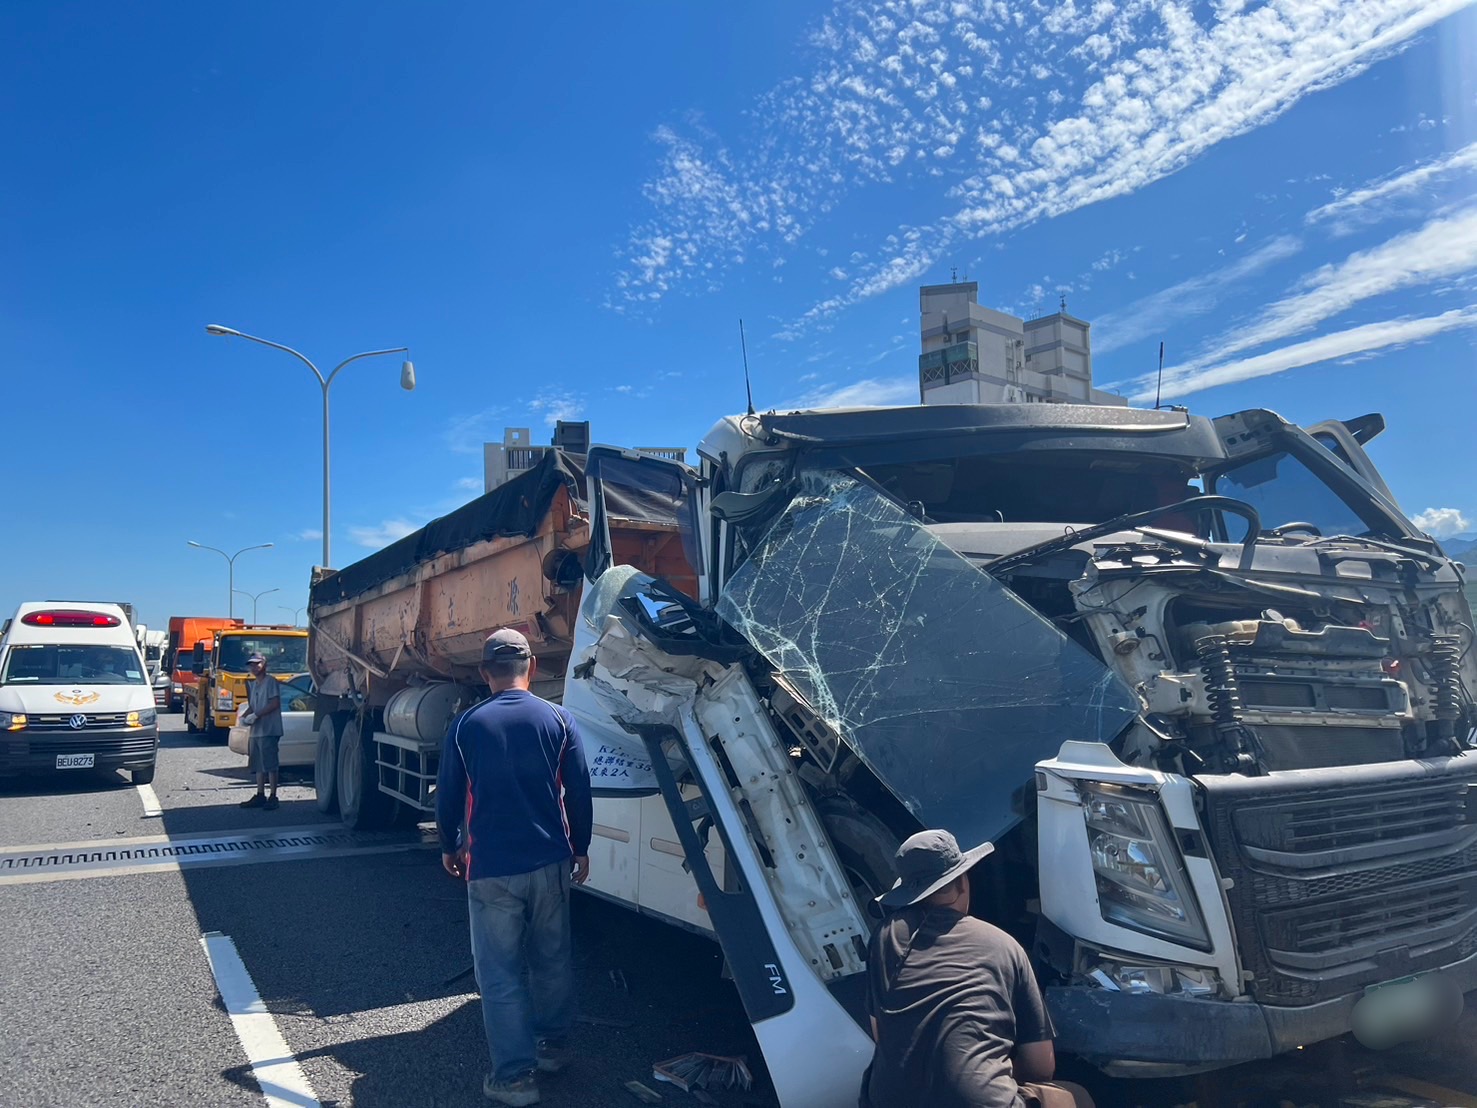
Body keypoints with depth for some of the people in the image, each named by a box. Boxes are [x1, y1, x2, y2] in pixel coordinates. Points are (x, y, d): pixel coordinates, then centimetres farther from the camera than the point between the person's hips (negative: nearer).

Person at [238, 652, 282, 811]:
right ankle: (260, 795, 18)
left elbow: (275, 703, -15)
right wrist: (244, 716, 4)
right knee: (258, 765, 11)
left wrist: (256, 715, -18)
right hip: (256, 730, 9)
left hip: (269, 730, -9)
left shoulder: (270, 681, -7)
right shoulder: (252, 684, 18)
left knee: (270, 764, -7)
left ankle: (273, 797, -5)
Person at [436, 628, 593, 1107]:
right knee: (553, 959, 19)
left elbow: (448, 796, 3)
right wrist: (581, 848, 13)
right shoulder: (558, 720, -4)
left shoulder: (465, 726, -5)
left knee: (500, 972, 6)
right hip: (550, 861, 2)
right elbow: (578, 791, -1)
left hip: (490, 868, -2)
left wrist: (450, 847, 20)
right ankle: (554, 1044, 33)